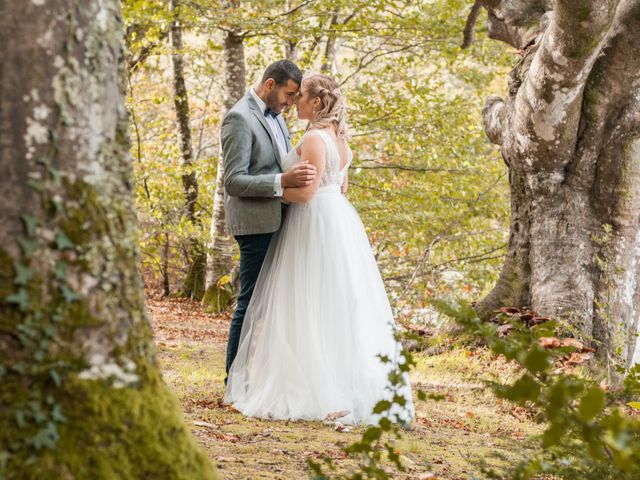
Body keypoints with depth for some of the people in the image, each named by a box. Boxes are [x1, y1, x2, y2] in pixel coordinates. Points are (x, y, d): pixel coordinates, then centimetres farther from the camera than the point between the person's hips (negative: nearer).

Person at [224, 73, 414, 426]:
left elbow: (305, 193, -22)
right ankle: (350, 387, 14)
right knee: (342, 306, 11)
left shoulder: (314, 139, -17)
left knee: (309, 309, -4)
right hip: (340, 221, 10)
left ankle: (319, 392, -2)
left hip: (316, 225, -10)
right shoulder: (339, 138, 13)